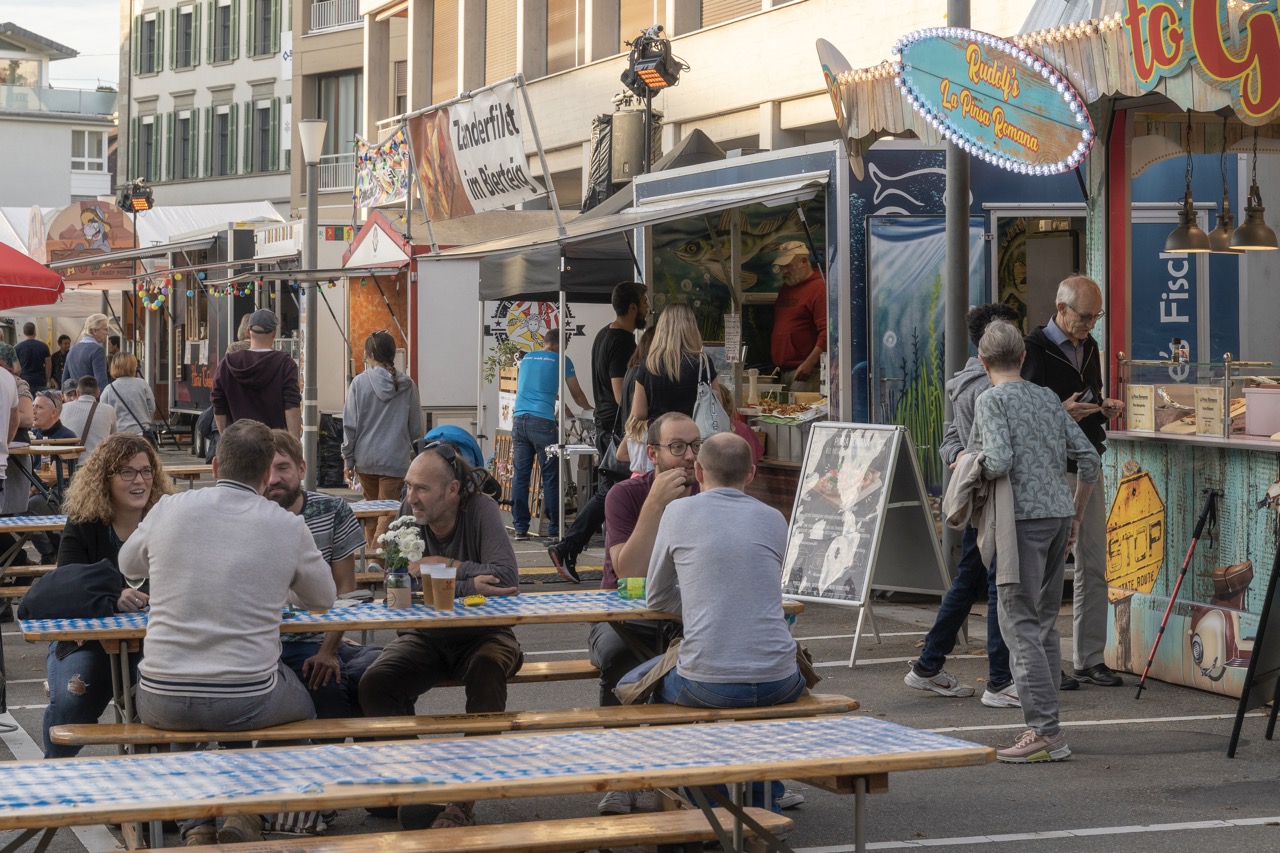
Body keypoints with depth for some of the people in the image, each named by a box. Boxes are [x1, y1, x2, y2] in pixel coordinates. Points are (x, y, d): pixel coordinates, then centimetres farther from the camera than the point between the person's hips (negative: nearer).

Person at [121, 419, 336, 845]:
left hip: (164, 703, 1)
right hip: (247, 703, -1)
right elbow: (323, 599, 13)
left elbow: (128, 564, 20)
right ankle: (247, 814, 16)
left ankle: (196, 825, 22)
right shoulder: (289, 527, -4)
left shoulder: (168, 509, -1)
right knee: (308, 698, 31)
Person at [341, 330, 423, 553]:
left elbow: (350, 425, -2)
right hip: (396, 460, -1)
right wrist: (415, 458, 18)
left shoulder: (359, 383, -4)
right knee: (388, 515, -2)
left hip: (366, 459, 1)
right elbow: (416, 428, 5)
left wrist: (348, 459, 6)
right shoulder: (407, 386, -1)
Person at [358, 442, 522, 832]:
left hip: (482, 635, -3)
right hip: (425, 637, 3)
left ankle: (464, 801, -27)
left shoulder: (481, 510, -14)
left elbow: (506, 578, -27)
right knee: (375, 684, -24)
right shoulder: (409, 514, -7)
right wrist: (467, 584, -27)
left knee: (488, 669, -36)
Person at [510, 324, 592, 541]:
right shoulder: (561, 360, 6)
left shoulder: (527, 358, 20)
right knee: (550, 477, 0)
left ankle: (520, 527, 4)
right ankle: (555, 529, 3)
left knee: (520, 475, 4)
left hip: (520, 419, 5)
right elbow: (577, 395, 16)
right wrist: (590, 409, 36)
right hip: (542, 421, -5)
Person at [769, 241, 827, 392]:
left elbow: (826, 332, -17)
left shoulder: (819, 288, -8)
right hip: (782, 371, 8)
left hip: (806, 371, -8)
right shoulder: (786, 288, 21)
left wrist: (810, 363, -21)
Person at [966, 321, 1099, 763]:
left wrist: (972, 463, 3)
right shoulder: (1048, 398, 16)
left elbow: (999, 462, -18)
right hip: (1059, 514, 7)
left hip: (1025, 517, -7)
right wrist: (1075, 516, 24)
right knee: (1044, 622, 14)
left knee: (1019, 622, -7)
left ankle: (1046, 730, -13)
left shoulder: (991, 399, -4)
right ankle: (1044, 723, 16)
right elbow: (1089, 460, 15)